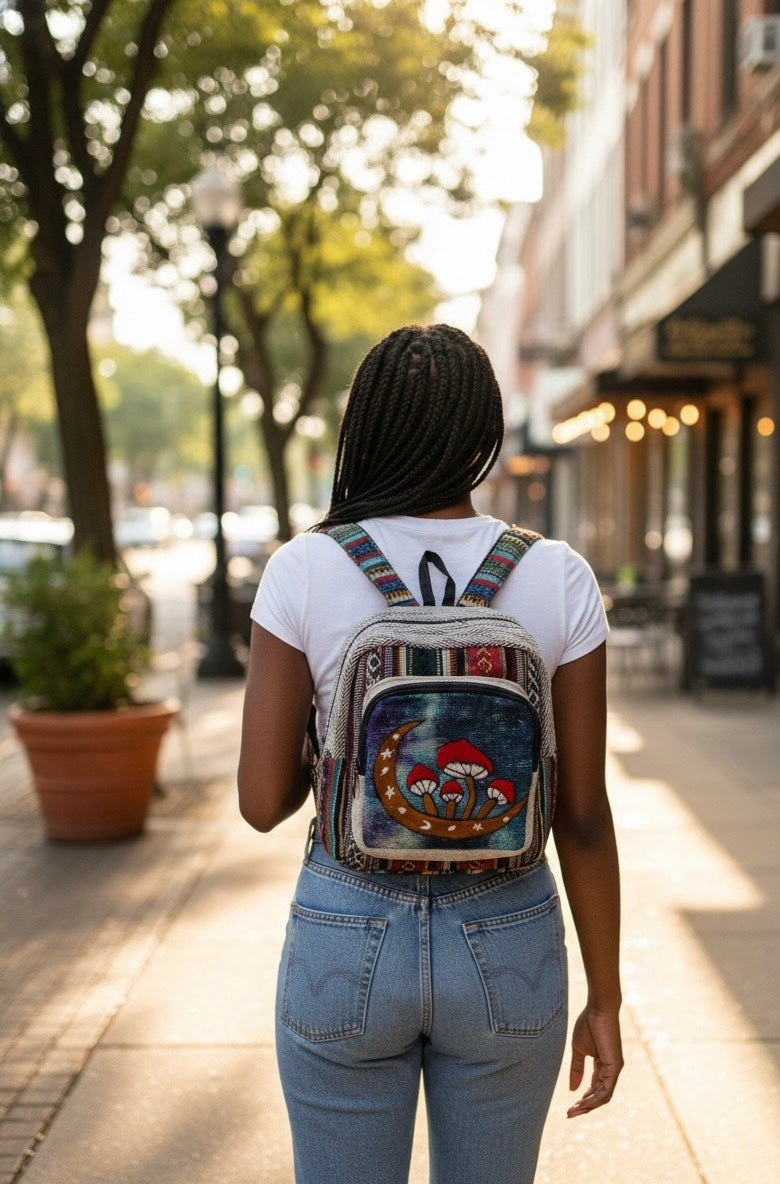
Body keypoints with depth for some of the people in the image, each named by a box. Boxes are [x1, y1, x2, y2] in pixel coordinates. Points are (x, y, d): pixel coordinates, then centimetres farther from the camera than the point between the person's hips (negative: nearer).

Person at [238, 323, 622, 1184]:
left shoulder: (304, 572, -11)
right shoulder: (558, 579, -9)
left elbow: (263, 802, -9)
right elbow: (582, 814, -6)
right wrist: (604, 1001, 4)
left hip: (346, 942, -1)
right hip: (507, 948, 1)